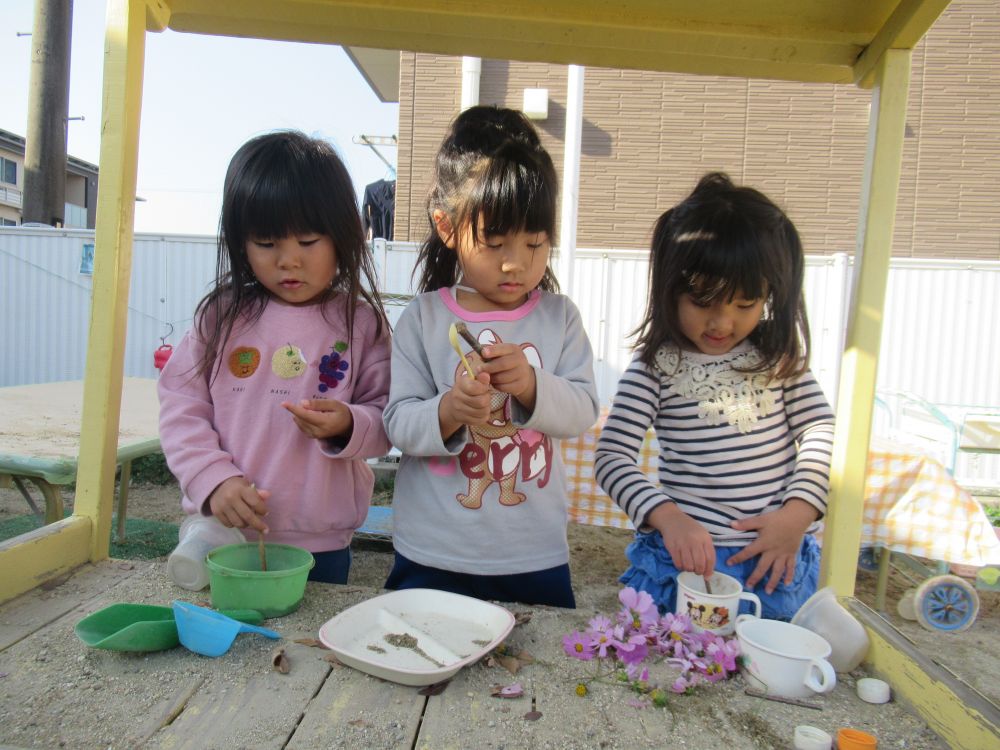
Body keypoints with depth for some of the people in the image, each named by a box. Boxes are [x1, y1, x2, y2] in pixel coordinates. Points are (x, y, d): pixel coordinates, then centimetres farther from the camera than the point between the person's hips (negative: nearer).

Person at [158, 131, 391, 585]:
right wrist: (213, 479, -12)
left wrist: (348, 426, -23)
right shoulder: (222, 316, -1)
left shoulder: (361, 322, -4)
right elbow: (180, 404, 0)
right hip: (223, 534, 1)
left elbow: (387, 417, -3)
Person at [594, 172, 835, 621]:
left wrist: (797, 512, -11)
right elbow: (611, 456, -14)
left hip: (778, 561, 3)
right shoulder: (658, 364, -10)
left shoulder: (778, 353, 1)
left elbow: (821, 429, 2)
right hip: (690, 557, -3)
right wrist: (668, 517, -27)